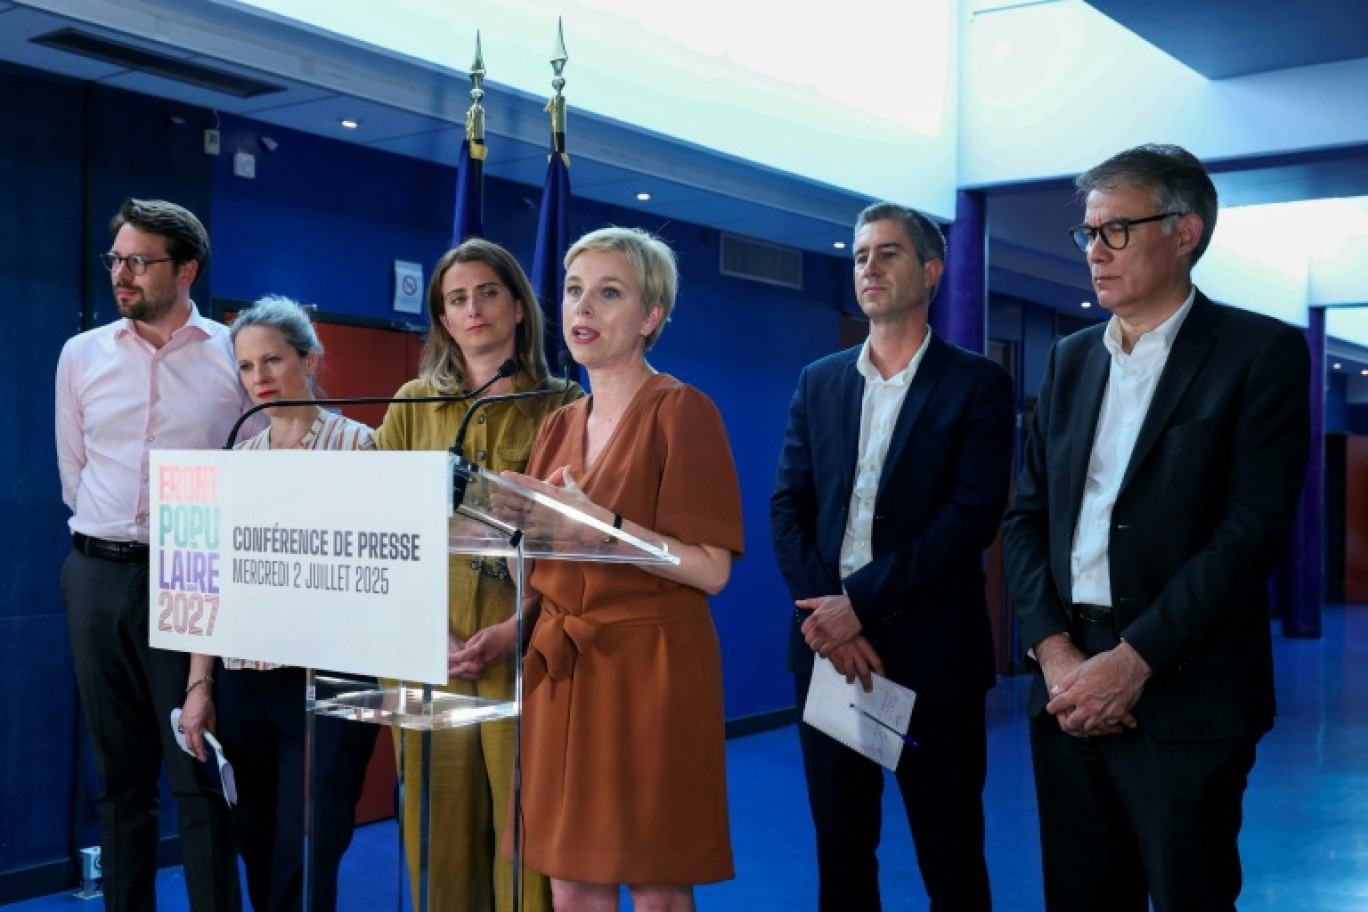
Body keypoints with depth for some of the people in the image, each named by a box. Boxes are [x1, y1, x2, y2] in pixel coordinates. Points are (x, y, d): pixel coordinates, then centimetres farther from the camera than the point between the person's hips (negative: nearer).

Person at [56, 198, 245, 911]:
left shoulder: (234, 358, -2)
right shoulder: (82, 355, 7)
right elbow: (72, 470, 16)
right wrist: (107, 542, 14)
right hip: (98, 576, 4)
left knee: (199, 769, -3)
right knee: (120, 771, 11)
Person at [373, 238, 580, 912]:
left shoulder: (562, 406, 3)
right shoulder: (412, 405, 10)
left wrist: (517, 628, -14)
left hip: (525, 654, -2)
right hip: (429, 657, 2)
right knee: (441, 839, 8)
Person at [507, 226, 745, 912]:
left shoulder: (680, 411, -7)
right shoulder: (559, 425, 13)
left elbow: (710, 569, -14)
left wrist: (597, 520, -22)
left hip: (650, 671, -6)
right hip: (561, 673, 6)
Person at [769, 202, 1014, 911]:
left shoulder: (977, 384, -2)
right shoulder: (818, 382, 11)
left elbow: (973, 515, -12)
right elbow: (787, 506, 5)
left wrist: (861, 602, -16)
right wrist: (821, 610, -10)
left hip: (929, 651, -4)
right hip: (828, 644, 4)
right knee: (840, 851, 13)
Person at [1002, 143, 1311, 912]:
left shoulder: (1261, 352, -4)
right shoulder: (1071, 359, 13)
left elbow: (1255, 527, -12)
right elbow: (1030, 515, 9)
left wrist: (1134, 660, -16)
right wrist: (1054, 650, -5)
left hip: (1184, 695, -5)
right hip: (1069, 687, 5)